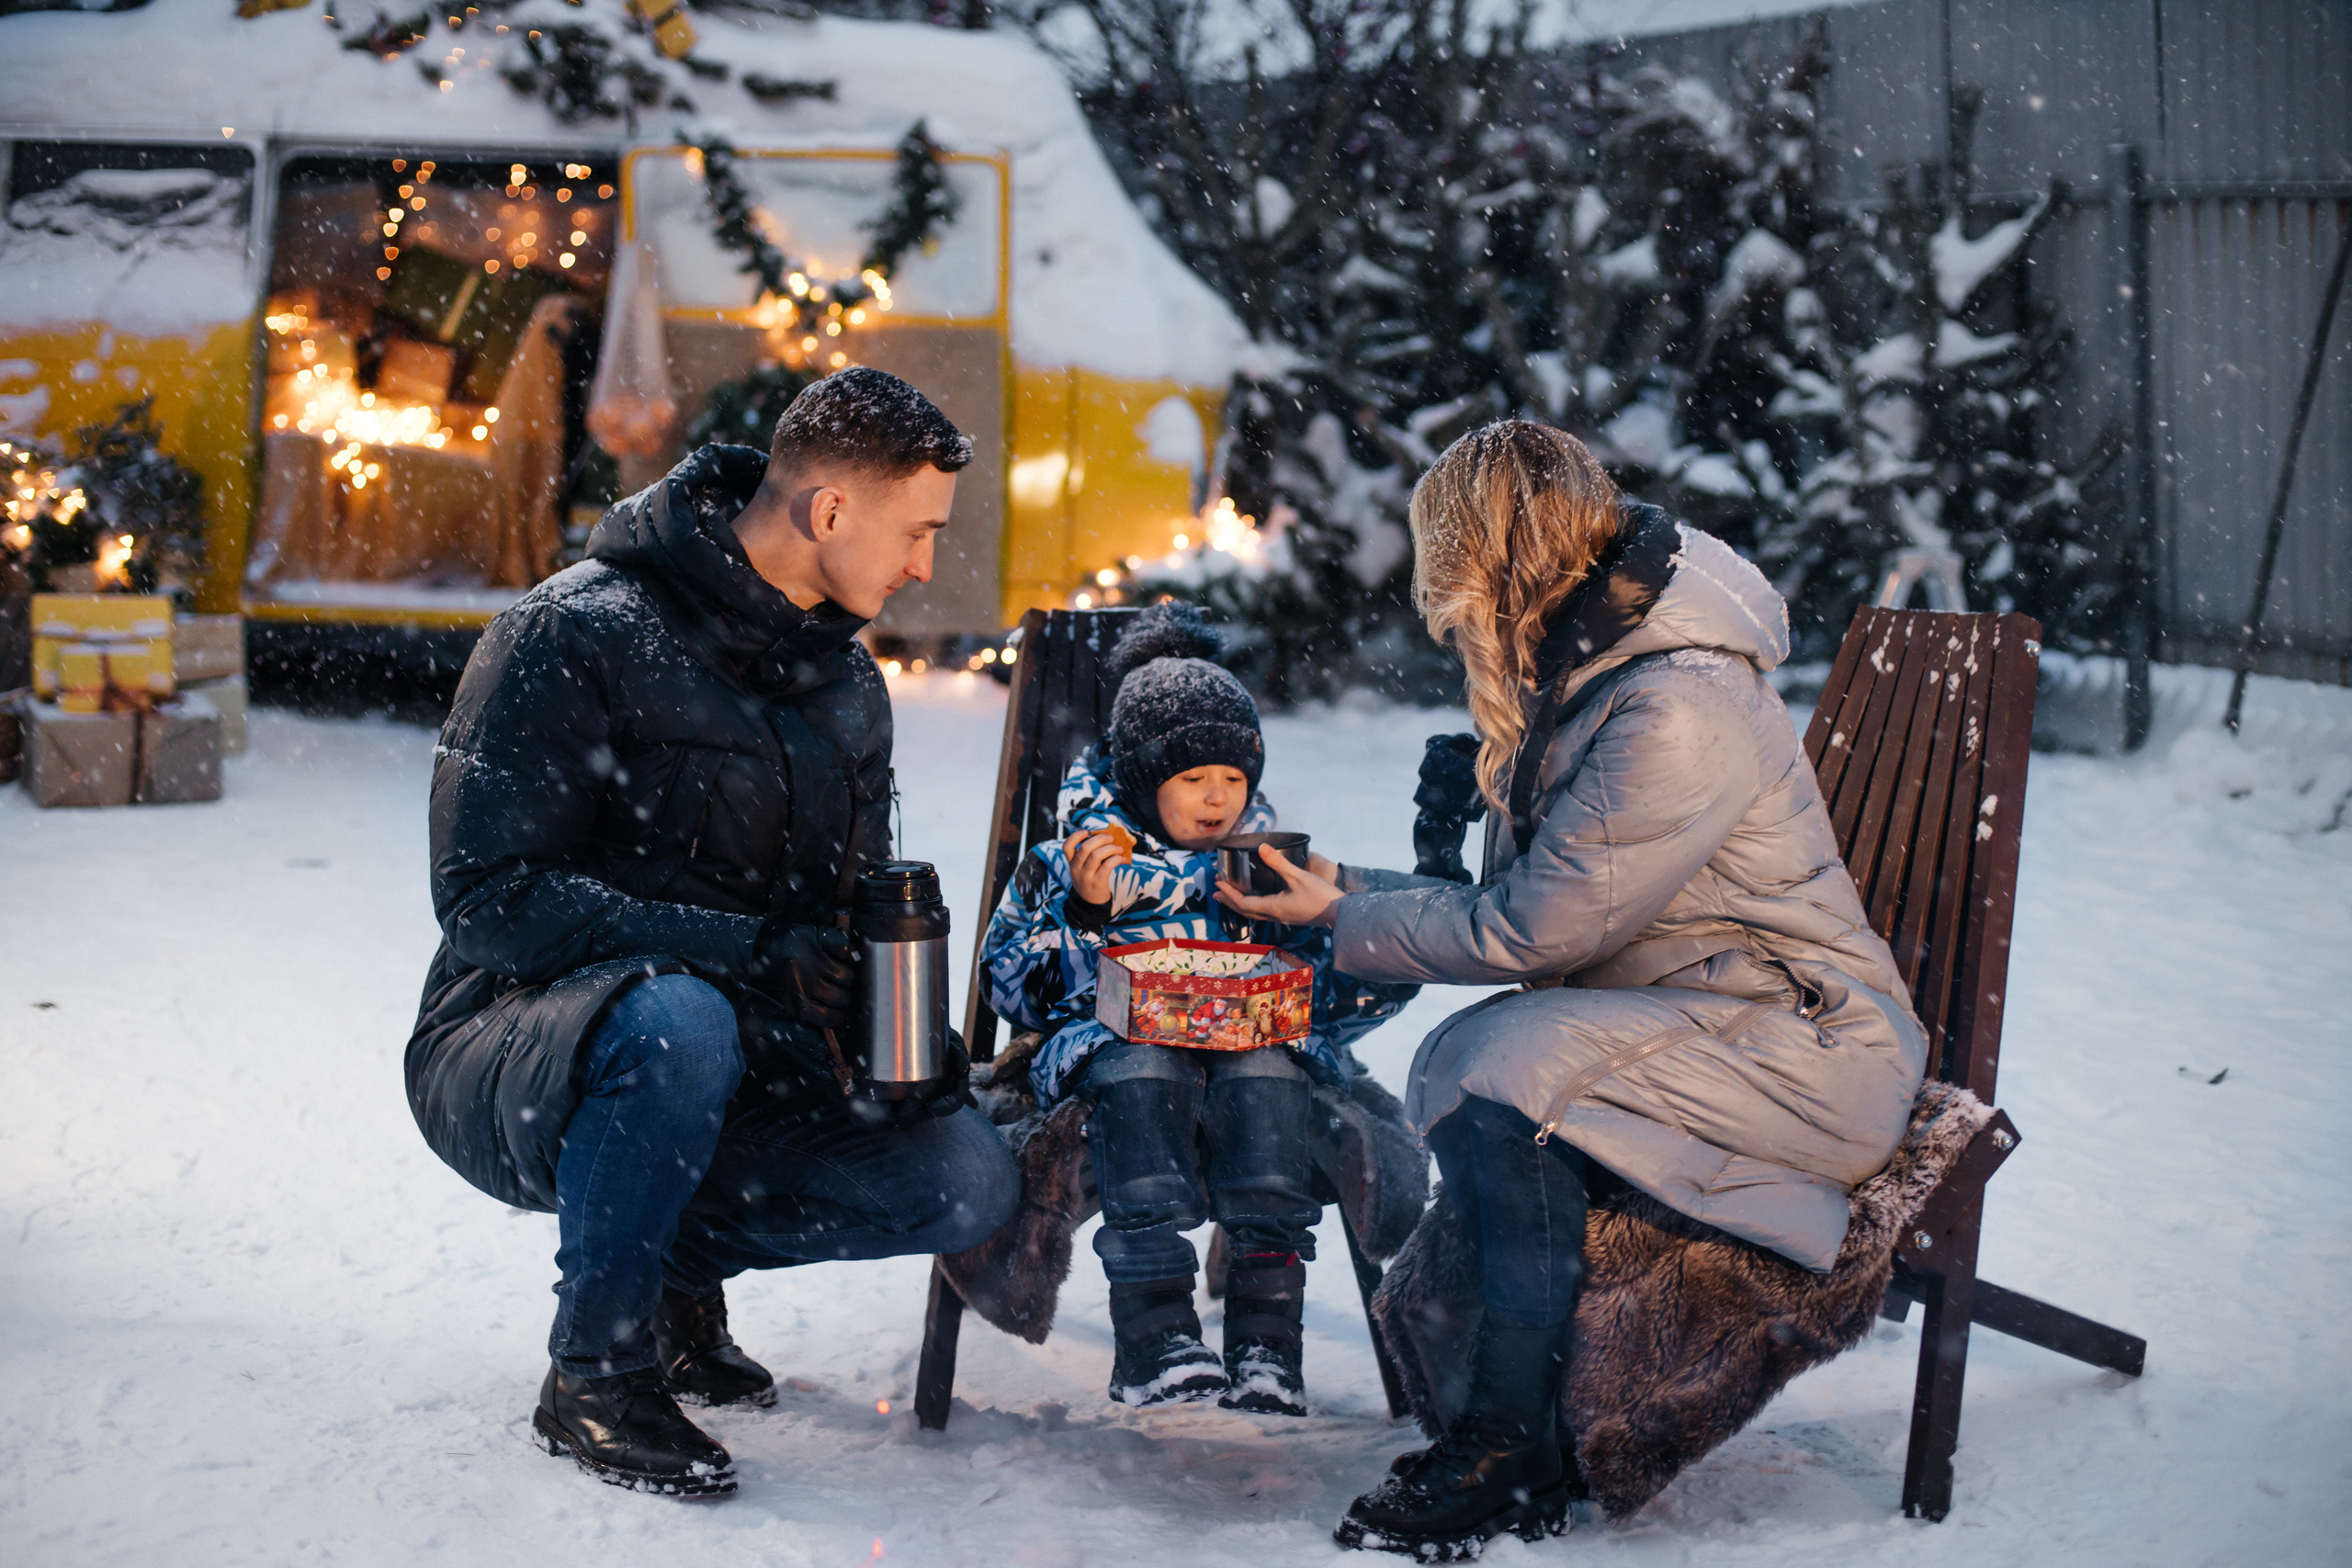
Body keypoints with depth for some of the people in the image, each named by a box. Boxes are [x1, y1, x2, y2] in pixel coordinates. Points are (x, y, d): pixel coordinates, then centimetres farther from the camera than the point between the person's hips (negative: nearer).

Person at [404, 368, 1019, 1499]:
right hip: (517, 1057, -6)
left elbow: (855, 911, 18)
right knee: (679, 1021, -40)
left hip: (728, 1070, 6)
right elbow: (488, 899, -23)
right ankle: (593, 1376, -18)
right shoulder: (577, 634, -16)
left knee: (971, 1180, -14)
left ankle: (680, 1256, 9)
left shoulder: (846, 681, 9)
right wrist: (749, 950, -29)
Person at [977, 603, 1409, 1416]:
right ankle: (1157, 1340, -41)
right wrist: (1081, 909, -13)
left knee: (1268, 1071, -33)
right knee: (1141, 1066, -36)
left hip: (1252, 1039, 2)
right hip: (1121, 1037, -1)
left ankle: (1265, 1346, -36)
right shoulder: (1076, 855, 11)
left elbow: (1334, 993, 13)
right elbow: (1012, 981, 3)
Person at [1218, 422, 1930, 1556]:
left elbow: (1536, 927, -20)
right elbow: (1533, 905, 11)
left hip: (1813, 1047, -9)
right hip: (1699, 1025, 9)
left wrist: (1345, 918, -10)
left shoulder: (1680, 709, -23)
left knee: (1515, 1063, -28)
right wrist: (1360, 893, 7)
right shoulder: (1576, 668, 7)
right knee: (1458, 1056, -15)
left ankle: (1510, 1455, -19)